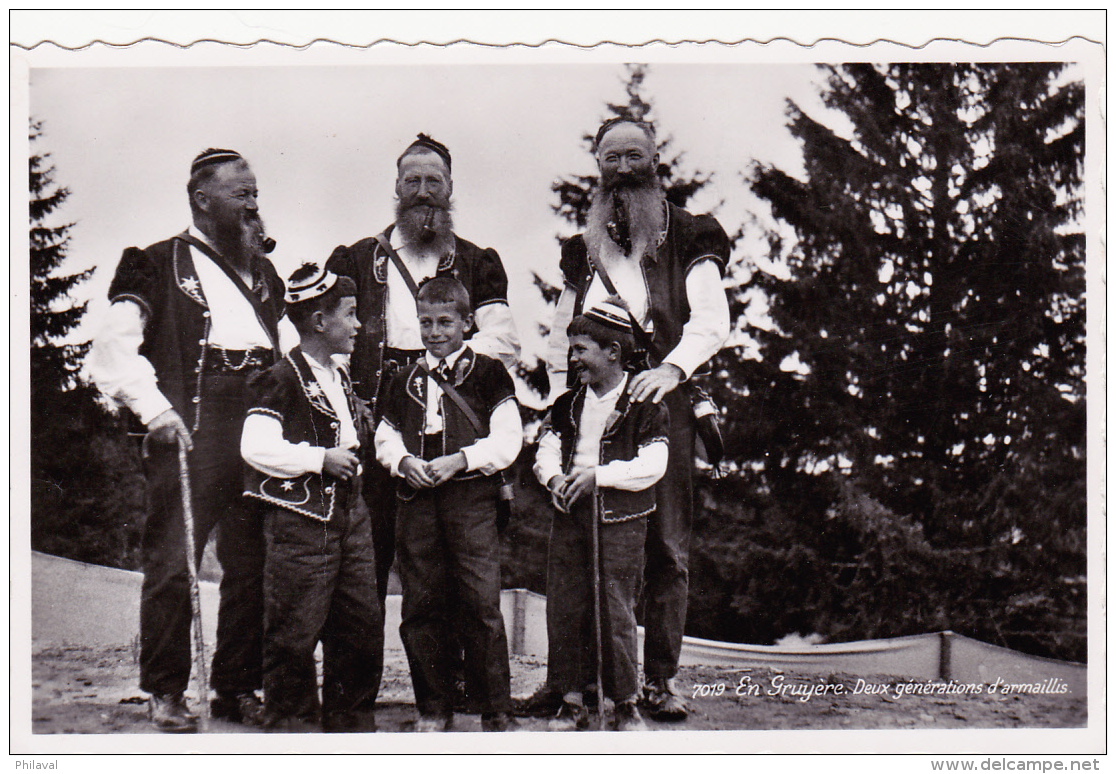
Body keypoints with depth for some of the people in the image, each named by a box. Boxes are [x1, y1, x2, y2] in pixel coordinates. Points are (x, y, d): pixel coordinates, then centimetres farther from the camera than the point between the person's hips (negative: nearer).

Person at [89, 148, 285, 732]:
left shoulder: (264, 274, 24)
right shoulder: (158, 265, 5)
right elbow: (113, 349, -5)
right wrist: (153, 409, -16)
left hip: (257, 429, 5)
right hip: (188, 431, -5)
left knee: (252, 563, 3)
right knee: (173, 559, -8)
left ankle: (238, 689, 12)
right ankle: (165, 692, 3)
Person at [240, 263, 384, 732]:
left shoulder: (340, 378, 18)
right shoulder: (280, 381, -10)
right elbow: (256, 447, -20)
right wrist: (320, 459, -18)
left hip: (348, 513, 8)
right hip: (300, 518, -8)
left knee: (363, 623, 9)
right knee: (295, 630, -4)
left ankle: (351, 720, 21)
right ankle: (285, 721, 8)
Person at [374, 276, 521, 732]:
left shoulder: (488, 374, 4)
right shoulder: (406, 381, 18)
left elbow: (508, 439, -2)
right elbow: (385, 436, 20)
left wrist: (460, 459, -13)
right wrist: (403, 461, -1)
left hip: (471, 495, -4)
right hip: (416, 499, 4)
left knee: (480, 604, -8)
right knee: (420, 605, 4)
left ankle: (496, 711, 0)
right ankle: (433, 708, 16)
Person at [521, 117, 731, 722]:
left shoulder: (688, 239, 9)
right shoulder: (582, 249, 21)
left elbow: (711, 319, -5)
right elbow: (559, 338, 23)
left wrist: (672, 367, -23)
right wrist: (561, 403, 8)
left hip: (662, 404, -3)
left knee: (666, 546, -4)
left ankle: (659, 679, 2)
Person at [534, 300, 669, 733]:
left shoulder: (644, 405, -4)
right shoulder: (568, 404, 15)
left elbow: (653, 464, -11)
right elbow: (547, 449, 11)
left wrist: (598, 475, -17)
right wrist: (554, 477, -10)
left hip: (620, 519, -5)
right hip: (569, 515, 5)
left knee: (616, 611, -5)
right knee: (564, 608, 4)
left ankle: (626, 705, 8)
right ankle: (572, 702, 13)